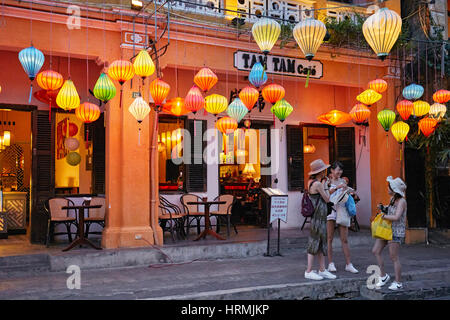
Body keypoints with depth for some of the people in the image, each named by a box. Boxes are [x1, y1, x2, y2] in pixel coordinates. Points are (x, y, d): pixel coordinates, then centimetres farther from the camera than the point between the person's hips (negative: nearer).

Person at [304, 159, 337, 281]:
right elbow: (327, 199, -9)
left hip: (320, 217, 10)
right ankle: (308, 271, 4)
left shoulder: (311, 182, 11)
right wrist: (325, 186, 2)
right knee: (314, 243, -3)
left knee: (322, 243, 14)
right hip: (318, 217, -10)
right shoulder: (318, 184, -18)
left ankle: (322, 270, 22)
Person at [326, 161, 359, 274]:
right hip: (331, 209, -3)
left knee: (344, 239, 3)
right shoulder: (328, 181, 3)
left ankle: (348, 264, 5)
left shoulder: (343, 181, 15)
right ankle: (330, 263, 4)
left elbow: (347, 195, 18)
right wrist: (337, 187, -23)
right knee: (329, 238, -2)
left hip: (342, 209, 3)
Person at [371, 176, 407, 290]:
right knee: (375, 251, 5)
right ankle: (383, 276, 16)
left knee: (394, 258, -2)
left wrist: (384, 216, -14)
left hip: (396, 231, -9)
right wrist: (383, 208, 6)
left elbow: (396, 217, -25)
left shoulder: (401, 201, -15)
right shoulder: (392, 199, 11)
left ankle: (398, 283, 10)